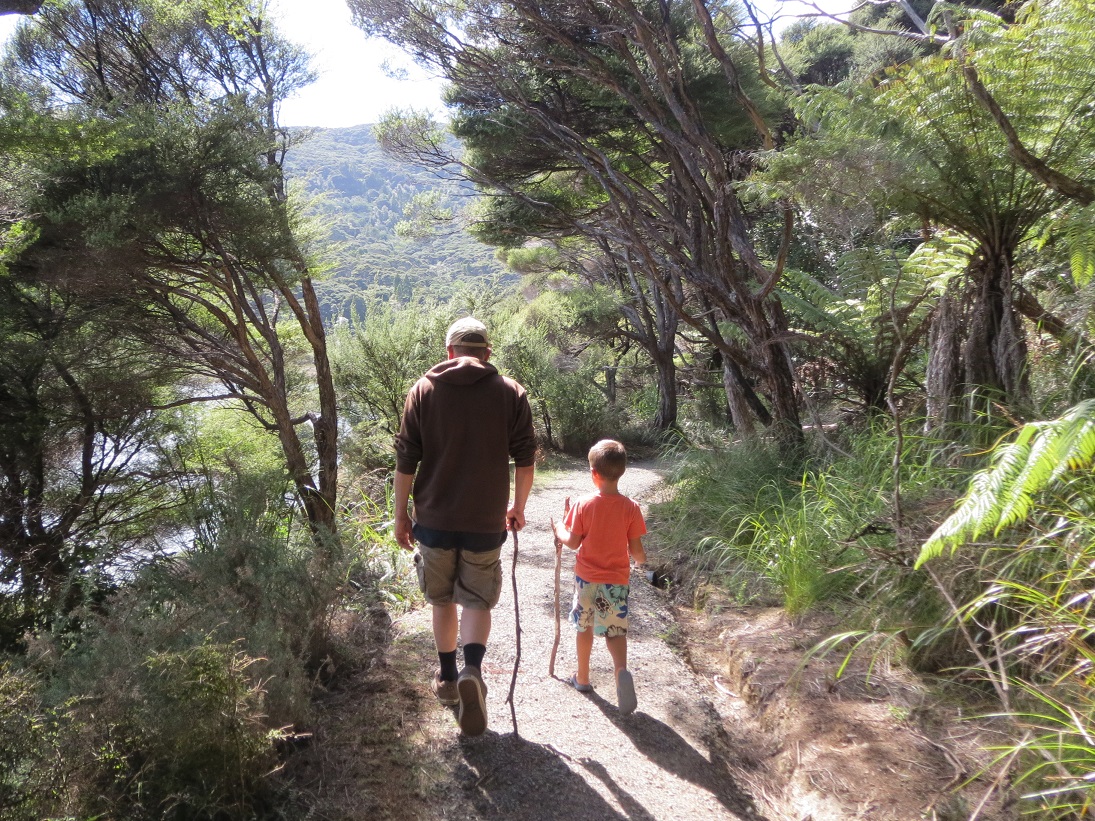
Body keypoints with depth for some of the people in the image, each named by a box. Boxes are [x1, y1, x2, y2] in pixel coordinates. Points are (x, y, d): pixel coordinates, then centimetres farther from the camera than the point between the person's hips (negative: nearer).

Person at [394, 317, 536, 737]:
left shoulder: (424, 390, 0)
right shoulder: (511, 393, -1)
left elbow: (406, 460, -1)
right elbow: (525, 460, 1)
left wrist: (401, 515, 8)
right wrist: (517, 508, 15)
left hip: (434, 518, 1)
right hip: (486, 521, -1)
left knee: (442, 599, 18)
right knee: (477, 600, 10)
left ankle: (448, 678, 30)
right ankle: (472, 670, -13)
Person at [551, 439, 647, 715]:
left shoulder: (584, 505, -12)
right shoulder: (631, 508, -10)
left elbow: (573, 542, -7)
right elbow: (636, 549, -6)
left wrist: (560, 528, 13)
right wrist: (640, 559, 17)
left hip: (586, 578, 0)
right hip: (617, 581, 0)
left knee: (584, 626, 18)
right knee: (615, 630, 10)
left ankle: (582, 677, 32)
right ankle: (621, 669, -18)